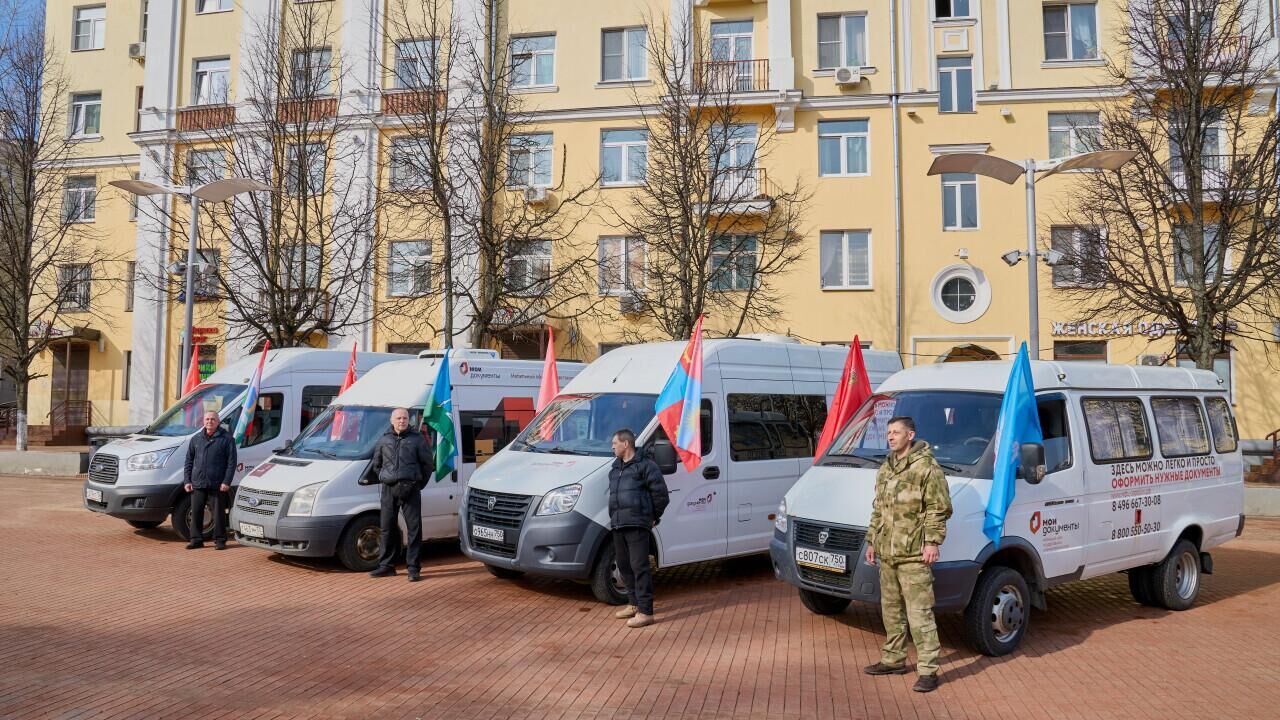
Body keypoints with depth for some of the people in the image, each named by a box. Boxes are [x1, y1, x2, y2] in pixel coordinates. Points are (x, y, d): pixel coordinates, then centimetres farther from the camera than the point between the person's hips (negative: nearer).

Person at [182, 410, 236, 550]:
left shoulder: (227, 438, 0)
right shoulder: (196, 439, 14)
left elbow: (231, 462, -4)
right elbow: (189, 461, 15)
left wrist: (226, 482, -12)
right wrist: (187, 480, 6)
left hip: (218, 485, -4)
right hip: (197, 484, 4)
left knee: (219, 513, 1)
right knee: (196, 512, 7)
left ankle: (220, 540, 10)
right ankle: (196, 540, 16)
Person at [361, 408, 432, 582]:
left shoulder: (417, 439, 5)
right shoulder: (384, 440, 12)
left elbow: (427, 463, 8)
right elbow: (376, 464, 22)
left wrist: (420, 482, 7)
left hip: (410, 489, -3)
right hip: (389, 489, 3)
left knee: (414, 528, -4)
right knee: (386, 528, 8)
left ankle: (414, 567, 0)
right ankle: (386, 565, 18)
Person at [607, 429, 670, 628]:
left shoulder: (645, 465, -7)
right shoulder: (615, 468, 19)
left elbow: (661, 493, -8)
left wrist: (654, 517, -2)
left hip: (637, 525, -9)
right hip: (618, 525, 9)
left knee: (639, 566, -9)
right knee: (624, 565, 15)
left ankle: (645, 612, -7)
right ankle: (634, 604, 28)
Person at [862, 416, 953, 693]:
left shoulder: (927, 467, -10)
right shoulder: (885, 469, 16)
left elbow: (938, 509, -12)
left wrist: (932, 541, -19)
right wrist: (872, 540, 20)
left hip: (913, 555, -8)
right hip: (887, 554, 8)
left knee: (919, 612, -6)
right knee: (891, 609, 16)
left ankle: (928, 670, -1)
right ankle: (894, 659, 28)